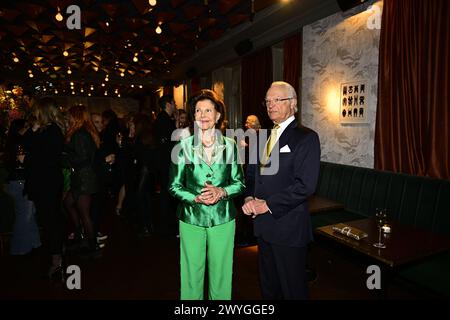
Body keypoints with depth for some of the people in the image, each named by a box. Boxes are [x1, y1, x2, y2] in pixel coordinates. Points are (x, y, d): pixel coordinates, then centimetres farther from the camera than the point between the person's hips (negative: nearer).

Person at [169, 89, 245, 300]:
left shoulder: (230, 146, 0)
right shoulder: (183, 147, -3)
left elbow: (240, 182, 5)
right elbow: (174, 186, 1)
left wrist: (222, 192, -15)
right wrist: (195, 197, -16)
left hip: (223, 218, 1)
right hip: (191, 219, 0)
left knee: (220, 275, 12)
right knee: (192, 275, 10)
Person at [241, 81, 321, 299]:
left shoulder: (306, 138, -11)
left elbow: (305, 185, -20)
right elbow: (251, 173, 15)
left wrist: (268, 204, -18)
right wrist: (249, 198, -4)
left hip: (288, 226, -6)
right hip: (263, 225, 7)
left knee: (293, 289, 12)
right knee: (268, 287, 23)